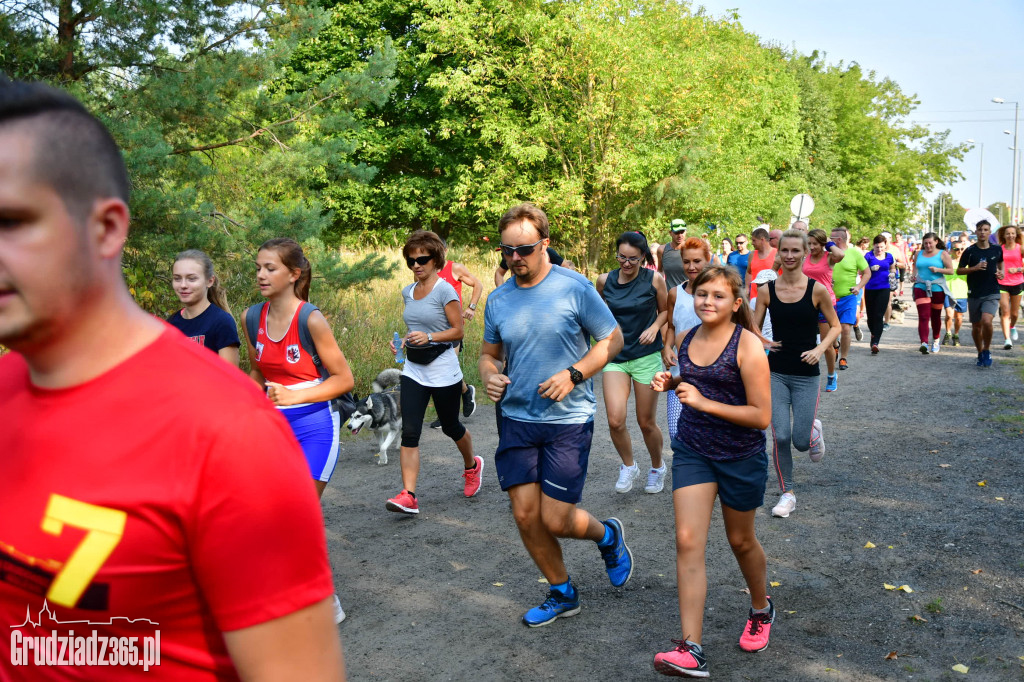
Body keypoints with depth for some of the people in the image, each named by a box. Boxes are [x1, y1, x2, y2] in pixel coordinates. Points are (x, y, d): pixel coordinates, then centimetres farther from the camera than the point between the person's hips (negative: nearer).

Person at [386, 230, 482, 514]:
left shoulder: (445, 290, -11)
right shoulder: (408, 292, 9)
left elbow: (458, 331, -12)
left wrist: (429, 337, -26)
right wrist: (403, 342, 3)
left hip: (443, 371, -5)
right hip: (413, 371, 5)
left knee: (450, 427, 13)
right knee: (409, 431, -8)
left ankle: (472, 466, 43)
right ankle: (408, 496, -12)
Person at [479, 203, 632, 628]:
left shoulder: (574, 287, -9)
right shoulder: (498, 300, 4)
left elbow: (612, 339, -3)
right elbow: (489, 354, 16)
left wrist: (574, 374, -16)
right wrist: (490, 376, -7)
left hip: (568, 420, -4)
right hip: (517, 419, 5)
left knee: (555, 520, -4)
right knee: (525, 515, 5)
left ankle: (608, 536, 30)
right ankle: (562, 595, 28)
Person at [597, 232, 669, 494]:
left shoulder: (654, 280, -6)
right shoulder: (605, 281, -1)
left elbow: (665, 310, 8)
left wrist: (654, 327, -10)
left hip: (646, 357, -1)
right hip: (615, 357, 2)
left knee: (646, 422, 7)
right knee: (615, 420, -13)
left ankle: (657, 467, 35)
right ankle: (628, 466, 15)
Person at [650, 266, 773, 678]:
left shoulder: (747, 346, -17)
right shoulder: (689, 338, 1)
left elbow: (762, 416, -20)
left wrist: (704, 402, -26)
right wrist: (669, 382, -1)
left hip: (740, 457, -4)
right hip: (692, 451, 4)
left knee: (740, 540, 16)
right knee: (688, 541, -7)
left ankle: (761, 609, 46)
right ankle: (691, 650, -6)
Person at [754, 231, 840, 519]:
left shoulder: (817, 290, -7)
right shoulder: (766, 290, -2)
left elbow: (835, 326, 3)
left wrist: (820, 349, -13)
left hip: (806, 375, -1)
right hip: (776, 373, 1)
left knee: (801, 441, -1)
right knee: (781, 437, -4)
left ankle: (814, 430, 37)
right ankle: (787, 494, 15)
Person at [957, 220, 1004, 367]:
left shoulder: (997, 250, 3)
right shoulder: (970, 251, -2)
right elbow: (959, 270, 2)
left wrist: (1001, 273, 4)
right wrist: (975, 268, -13)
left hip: (992, 294, -1)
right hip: (974, 294, 1)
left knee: (986, 321, -22)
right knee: (976, 327, 9)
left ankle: (987, 351, 0)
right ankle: (980, 354, 30)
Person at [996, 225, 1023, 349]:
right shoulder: (999, 249, 3)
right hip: (1002, 284, 0)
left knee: (1014, 313, 11)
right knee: (1005, 312, -11)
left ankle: (1012, 327, 44)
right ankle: (1007, 339, -11)